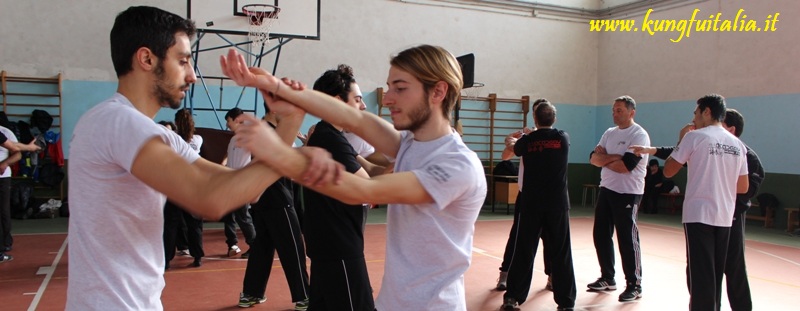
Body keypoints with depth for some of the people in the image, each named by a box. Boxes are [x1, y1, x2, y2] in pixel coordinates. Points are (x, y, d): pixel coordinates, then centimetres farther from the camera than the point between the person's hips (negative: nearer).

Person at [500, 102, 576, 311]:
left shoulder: (527, 140, -2)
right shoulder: (563, 138, 0)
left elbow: (513, 149, 21)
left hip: (531, 203, 0)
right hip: (558, 204, 0)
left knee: (524, 250, 8)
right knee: (561, 253, 5)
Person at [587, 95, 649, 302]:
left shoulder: (639, 135, -12)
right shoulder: (609, 133, 12)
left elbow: (626, 166, -22)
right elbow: (593, 159, 3)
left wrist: (604, 159, -6)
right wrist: (614, 157, -15)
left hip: (628, 193, -8)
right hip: (606, 190, 8)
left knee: (627, 239, -3)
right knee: (601, 235, 13)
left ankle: (634, 285, 9)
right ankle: (607, 278, 27)